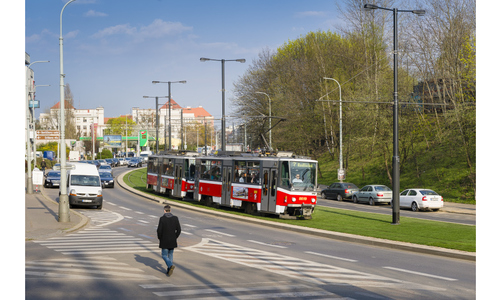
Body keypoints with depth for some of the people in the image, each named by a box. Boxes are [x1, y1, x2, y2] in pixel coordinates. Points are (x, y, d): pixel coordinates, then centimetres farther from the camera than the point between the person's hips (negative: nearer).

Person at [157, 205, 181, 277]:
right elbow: (178, 230, -1)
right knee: (170, 255, 17)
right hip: (173, 241, 4)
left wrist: (159, 238, 4)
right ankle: (169, 270, 17)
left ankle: (171, 265, -17)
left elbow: (159, 230, -13)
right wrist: (175, 237, 12)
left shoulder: (162, 218, -13)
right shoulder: (175, 218, -3)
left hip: (164, 241, -4)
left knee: (164, 255, 7)